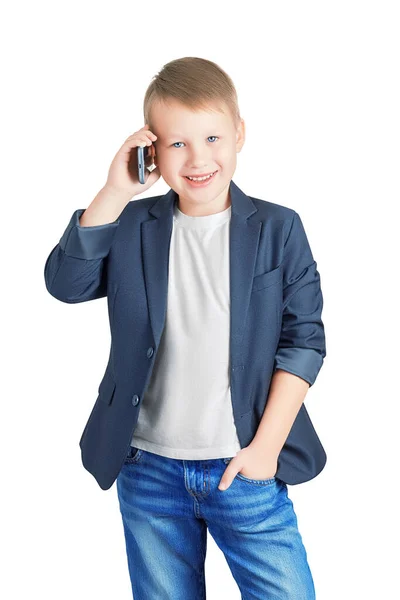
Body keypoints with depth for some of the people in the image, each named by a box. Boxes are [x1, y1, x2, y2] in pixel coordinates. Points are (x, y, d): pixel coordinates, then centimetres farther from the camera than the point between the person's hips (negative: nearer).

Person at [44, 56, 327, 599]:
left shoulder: (278, 229, -4)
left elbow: (304, 339, -4)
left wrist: (266, 445, -9)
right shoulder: (132, 228, 1)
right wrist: (114, 194, -17)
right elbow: (65, 283, -10)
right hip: (148, 471, 2)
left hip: (245, 468, -2)